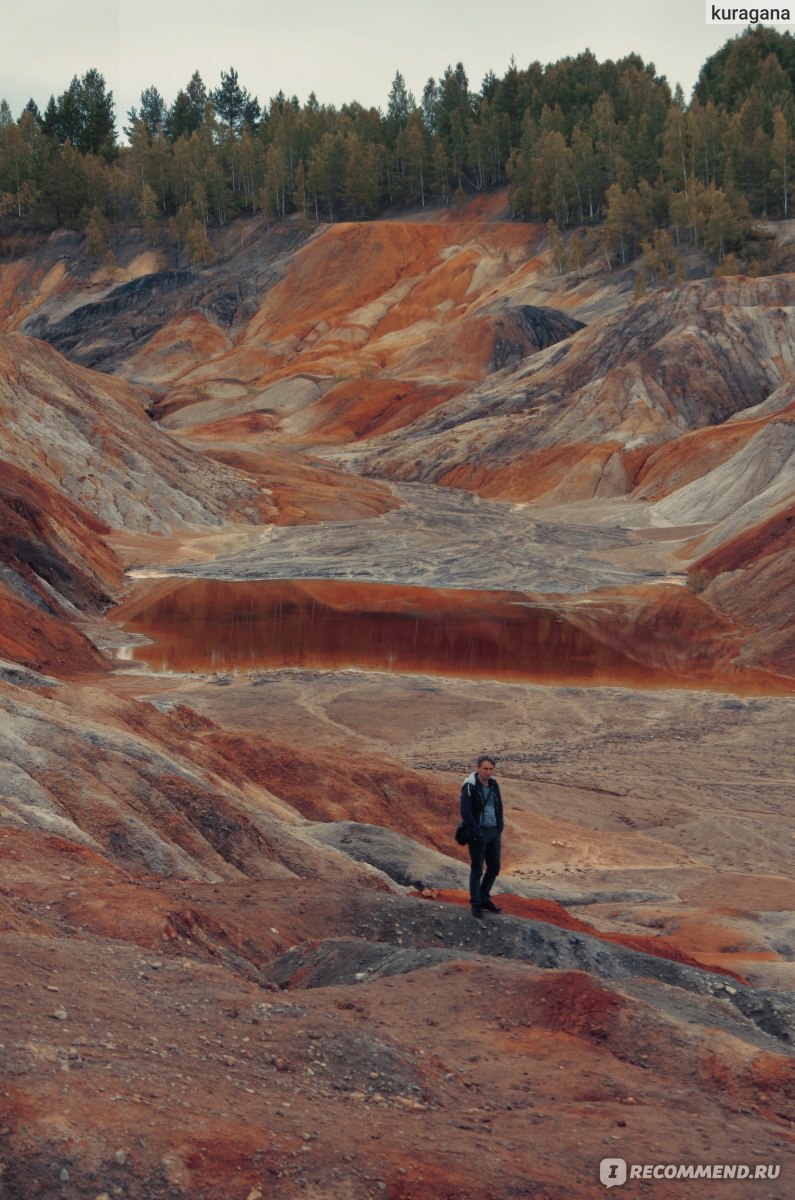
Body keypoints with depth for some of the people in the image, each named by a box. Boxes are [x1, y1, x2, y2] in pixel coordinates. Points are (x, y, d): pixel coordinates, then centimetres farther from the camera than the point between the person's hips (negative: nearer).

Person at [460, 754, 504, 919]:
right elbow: (465, 813, -20)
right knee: (477, 869, -1)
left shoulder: (493, 784, 5)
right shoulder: (470, 787, -16)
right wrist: (477, 834, -20)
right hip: (478, 833, -7)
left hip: (493, 832, 7)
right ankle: (476, 905, 8)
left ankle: (484, 899, 27)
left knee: (494, 867, 12)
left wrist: (499, 828, 5)